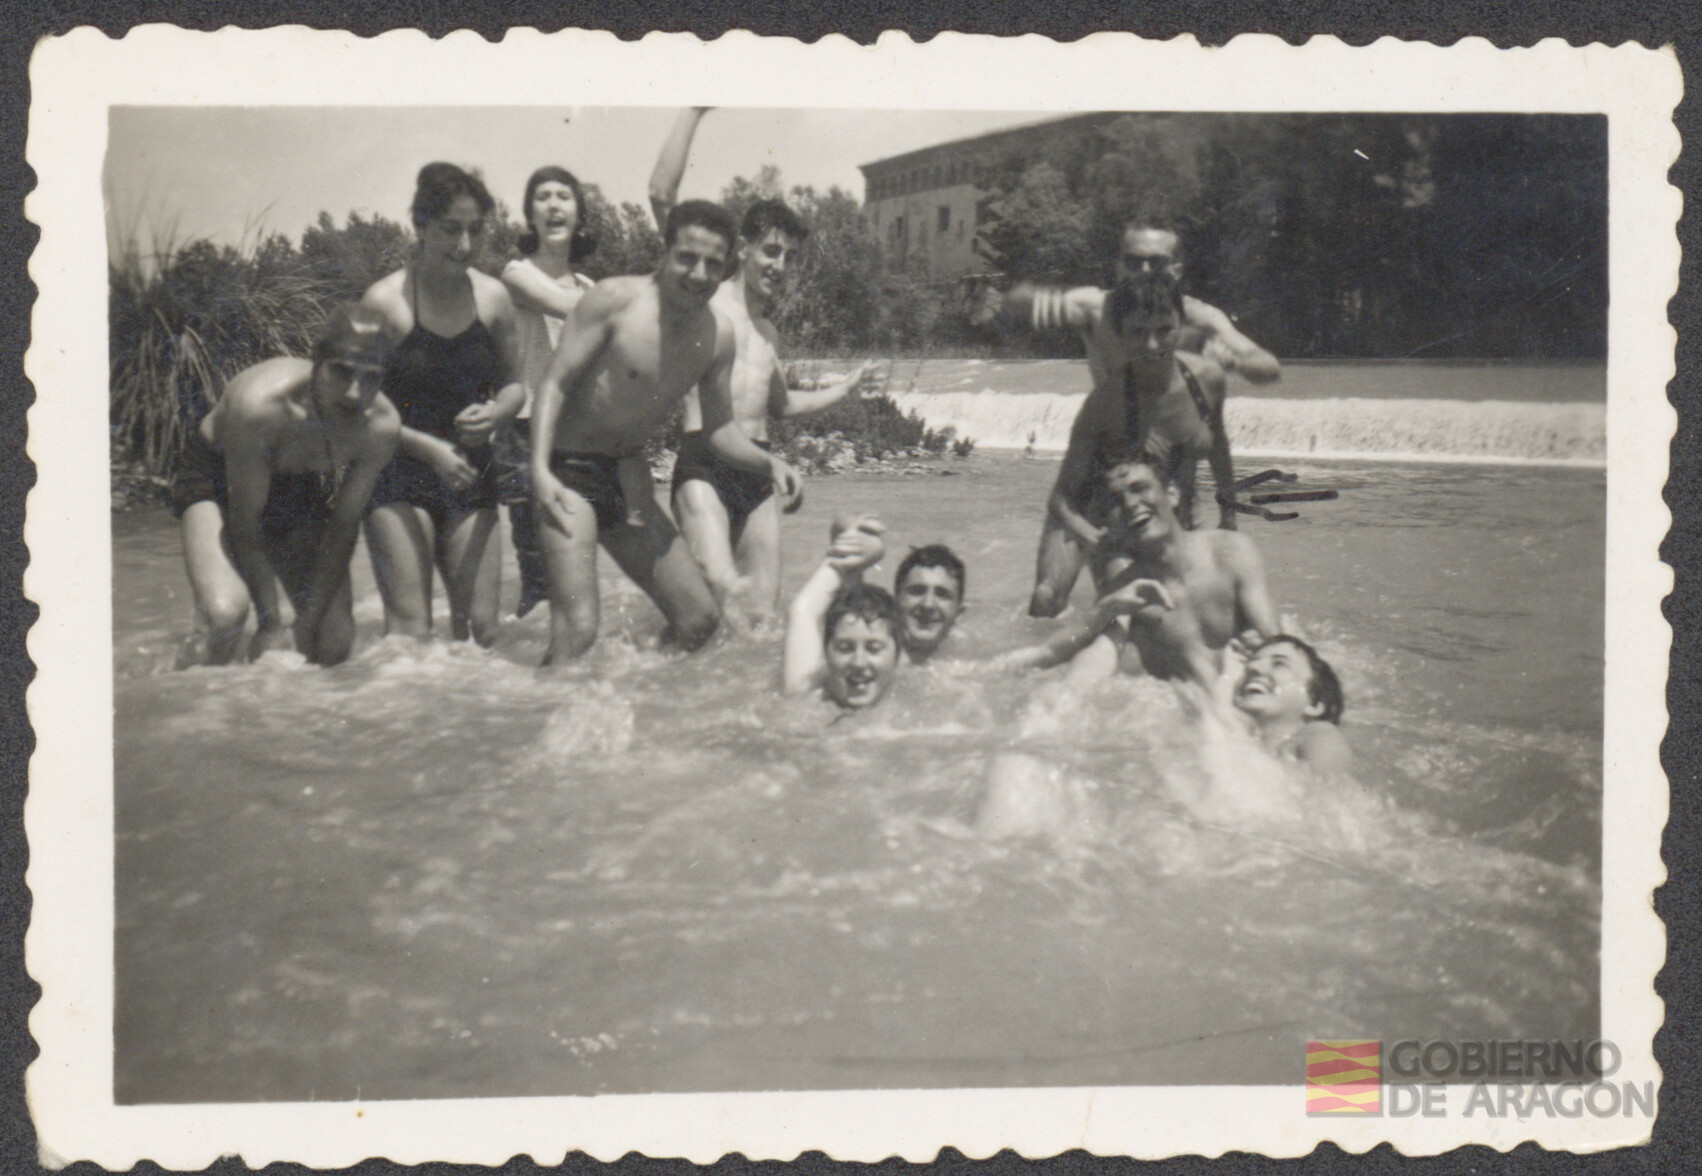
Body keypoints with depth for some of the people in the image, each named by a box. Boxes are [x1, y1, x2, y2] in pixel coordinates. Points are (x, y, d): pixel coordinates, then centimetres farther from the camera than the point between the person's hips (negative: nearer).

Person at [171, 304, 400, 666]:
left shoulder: (381, 425, -27)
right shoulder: (260, 404, -39)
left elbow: (345, 525, -16)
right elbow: (245, 520, -28)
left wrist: (308, 624, -17)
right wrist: (270, 625, -27)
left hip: (299, 486, 4)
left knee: (335, 644, -6)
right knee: (227, 612, -29)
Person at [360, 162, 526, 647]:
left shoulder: (493, 298, 2)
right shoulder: (386, 300, -11)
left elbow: (514, 384, 13)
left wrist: (495, 413, -10)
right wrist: (428, 448, -18)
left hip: (470, 475, 4)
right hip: (398, 478, -4)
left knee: (481, 628, 1)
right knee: (409, 628, -10)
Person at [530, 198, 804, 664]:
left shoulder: (717, 334, 2)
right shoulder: (615, 299, -15)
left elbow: (720, 427, 9)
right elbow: (556, 383, -14)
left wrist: (769, 464, -10)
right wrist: (540, 468, -25)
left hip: (627, 479, 7)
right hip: (570, 472, -7)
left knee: (701, 620, 8)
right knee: (578, 629, -21)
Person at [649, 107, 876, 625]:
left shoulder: (769, 332, 23)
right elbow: (662, 195, -8)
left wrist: (843, 390, 42)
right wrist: (694, 111, -9)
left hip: (757, 470, 7)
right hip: (703, 462, -7)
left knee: (763, 611, 2)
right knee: (725, 592, -25)